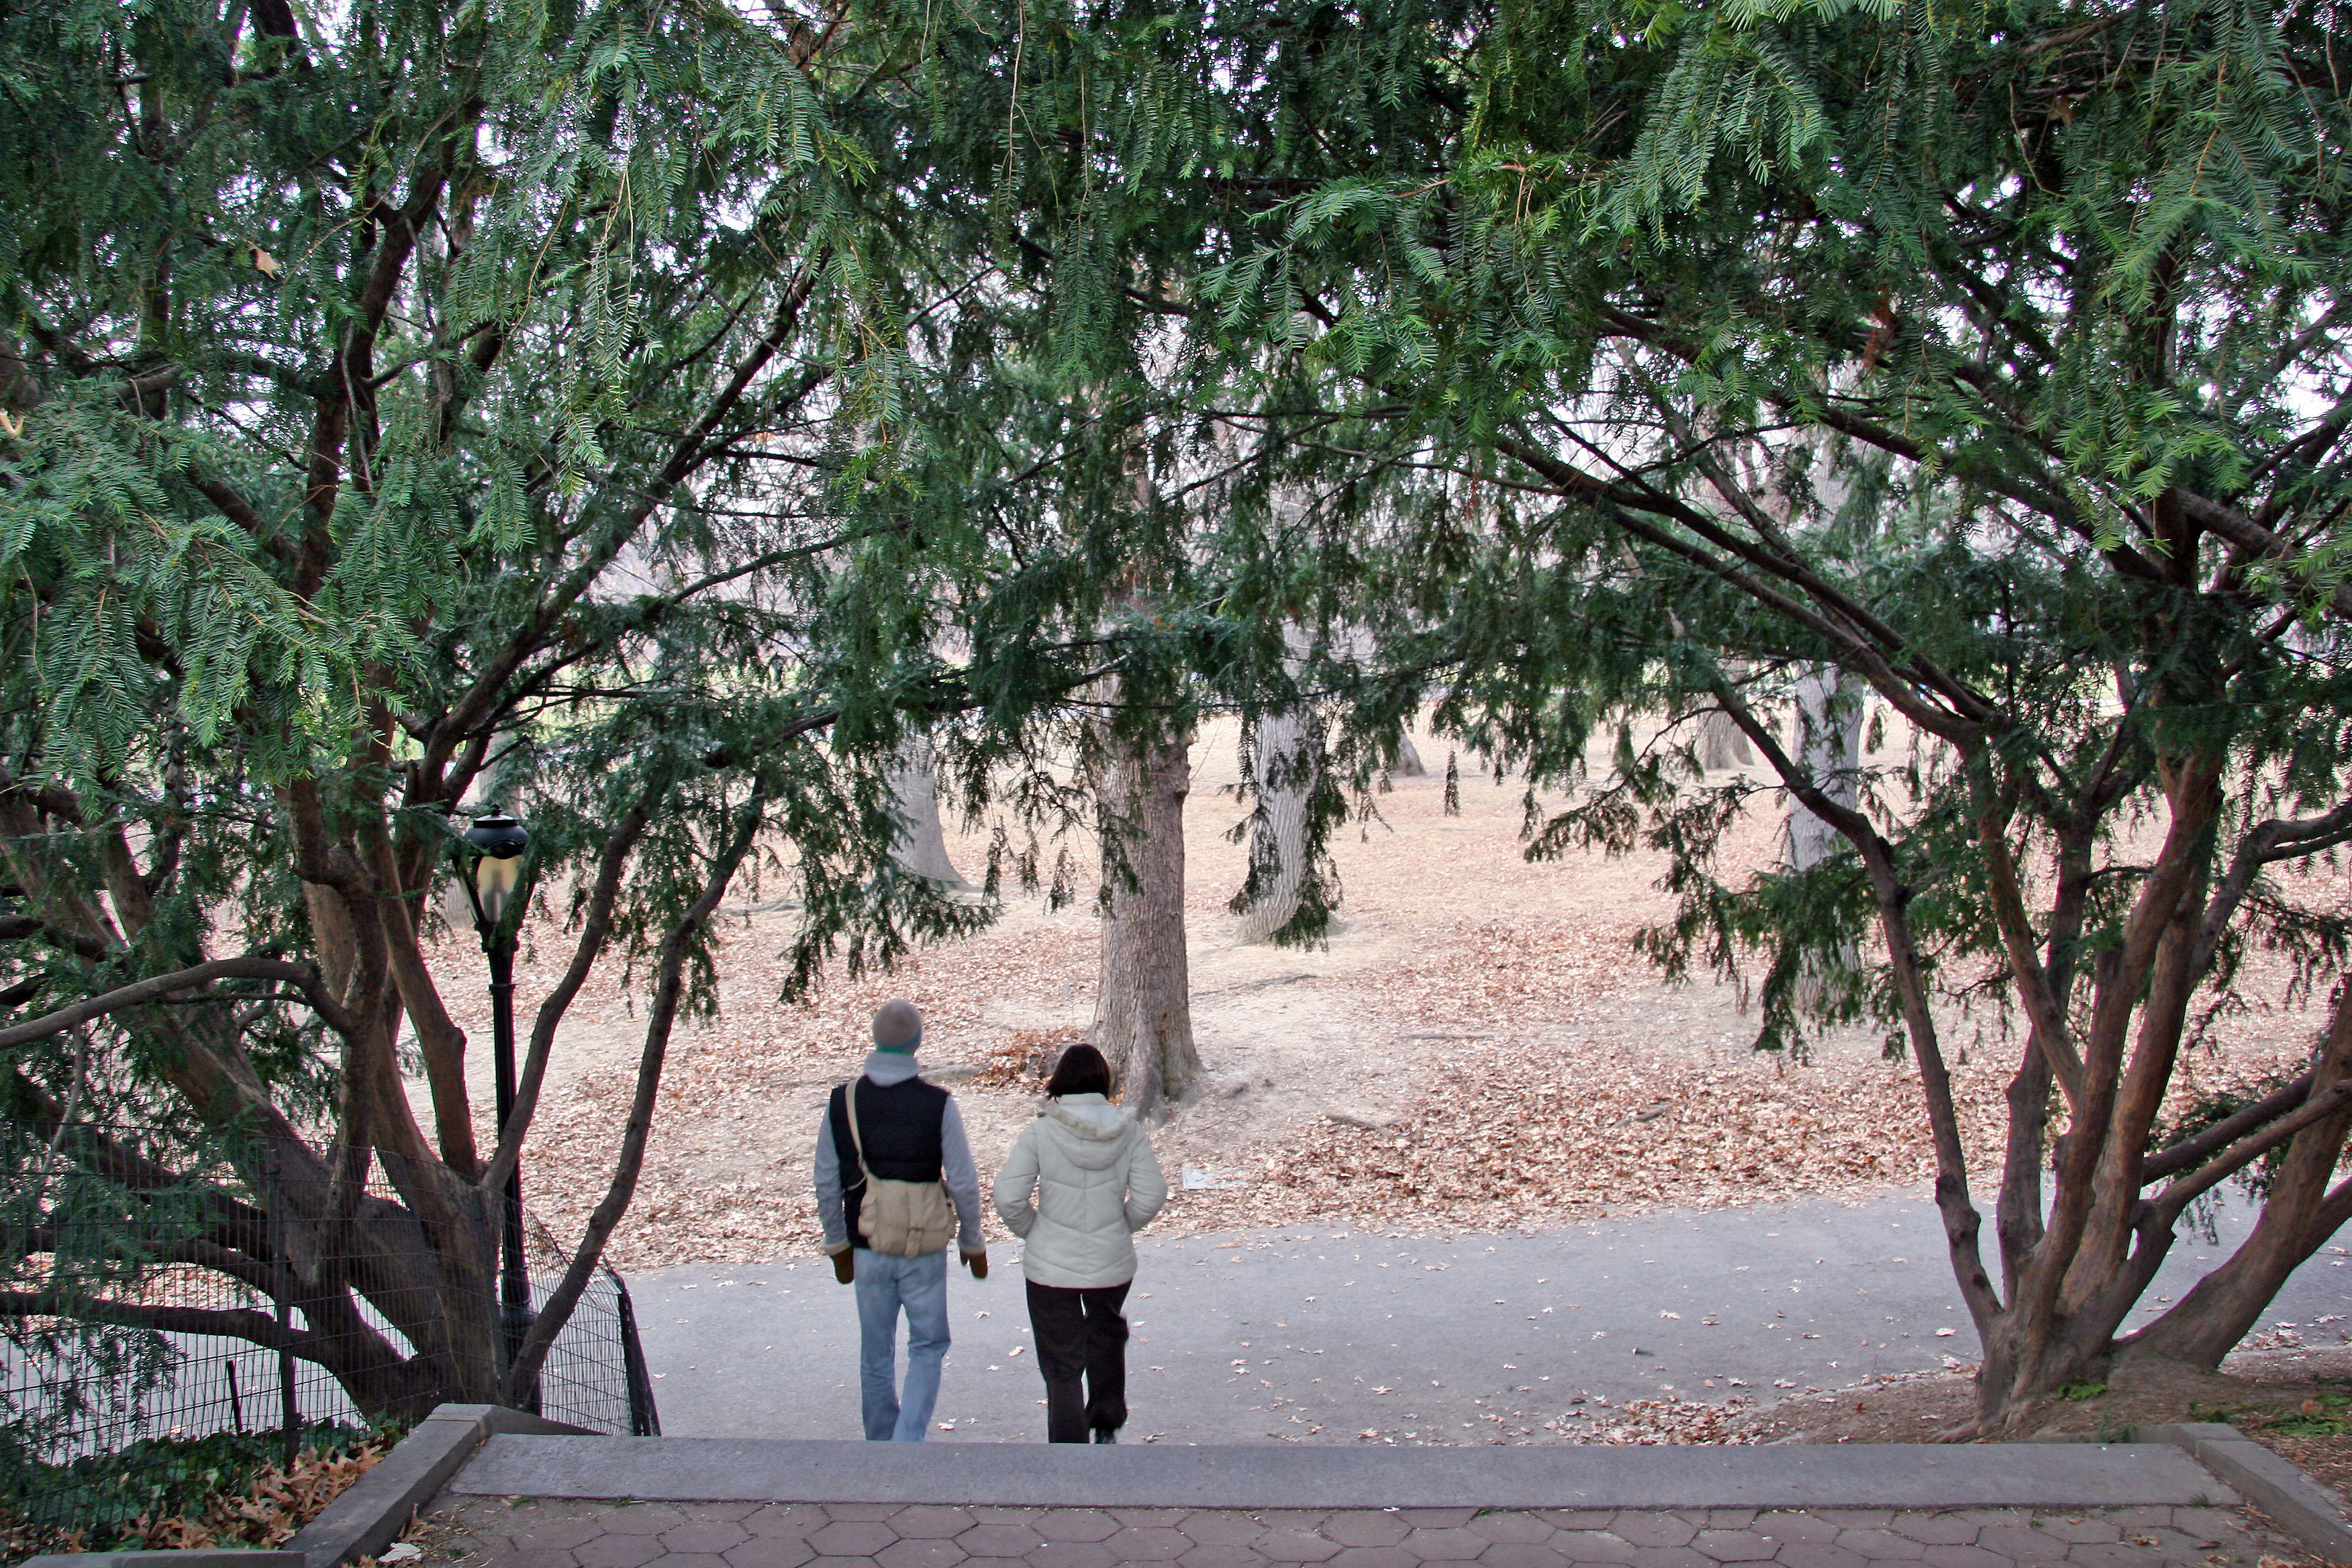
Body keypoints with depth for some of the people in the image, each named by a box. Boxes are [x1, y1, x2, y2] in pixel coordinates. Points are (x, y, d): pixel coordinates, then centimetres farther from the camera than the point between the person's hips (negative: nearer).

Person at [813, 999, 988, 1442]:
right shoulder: (937, 1103, -13)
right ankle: (908, 1440, -1)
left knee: (876, 1355, 16)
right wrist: (973, 1243, 5)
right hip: (924, 1250, -2)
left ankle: (882, 1451, 27)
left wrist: (838, 1245, 12)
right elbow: (964, 1184, -9)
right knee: (928, 1347, 14)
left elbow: (827, 1184, 0)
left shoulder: (842, 1101, -5)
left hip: (868, 1250, 2)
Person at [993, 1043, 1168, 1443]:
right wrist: (1121, 1228, 9)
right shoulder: (1127, 1131, -6)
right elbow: (1151, 1194, -8)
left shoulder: (1040, 1132, -12)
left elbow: (1009, 1198, -14)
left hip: (1050, 1267, -2)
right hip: (1113, 1264, 2)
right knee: (1107, 1335, 31)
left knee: (1062, 1367, 9)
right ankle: (1107, 1423, 31)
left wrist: (1032, 1233, 3)